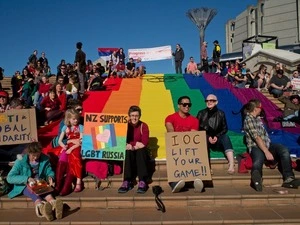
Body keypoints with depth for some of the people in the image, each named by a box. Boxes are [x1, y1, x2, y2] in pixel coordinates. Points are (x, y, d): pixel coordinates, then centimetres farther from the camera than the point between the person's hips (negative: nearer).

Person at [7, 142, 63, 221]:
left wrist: (50, 177, -17)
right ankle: (42, 207, -71)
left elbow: (49, 171, 9)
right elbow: (10, 178, -15)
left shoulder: (44, 159, 0)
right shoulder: (21, 162, -9)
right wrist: (27, 179, -28)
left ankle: (54, 203, -69)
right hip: (25, 186, -2)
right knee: (34, 192, -38)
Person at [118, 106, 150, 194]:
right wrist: (136, 143, -21)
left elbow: (144, 143, -10)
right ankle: (127, 181, -34)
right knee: (128, 152, -32)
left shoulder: (143, 126, -1)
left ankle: (142, 181, -36)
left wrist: (131, 145, -21)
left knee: (141, 151, -32)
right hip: (129, 153, 0)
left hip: (141, 152, 0)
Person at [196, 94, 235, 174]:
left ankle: (231, 165, -46)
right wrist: (208, 137, -15)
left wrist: (217, 136, -13)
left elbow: (225, 128, 5)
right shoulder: (201, 113, 6)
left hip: (217, 139, 1)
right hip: (205, 138, 0)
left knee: (225, 137, -30)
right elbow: (198, 129, -1)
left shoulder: (220, 113, 9)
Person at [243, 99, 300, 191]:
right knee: (259, 158, -38)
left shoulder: (258, 118, 20)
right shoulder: (248, 119, -8)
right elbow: (257, 137, -18)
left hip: (266, 144, 7)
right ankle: (257, 176, -72)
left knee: (284, 150, -19)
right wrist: (267, 152, -24)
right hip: (256, 147, -7)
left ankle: (288, 178, -27)